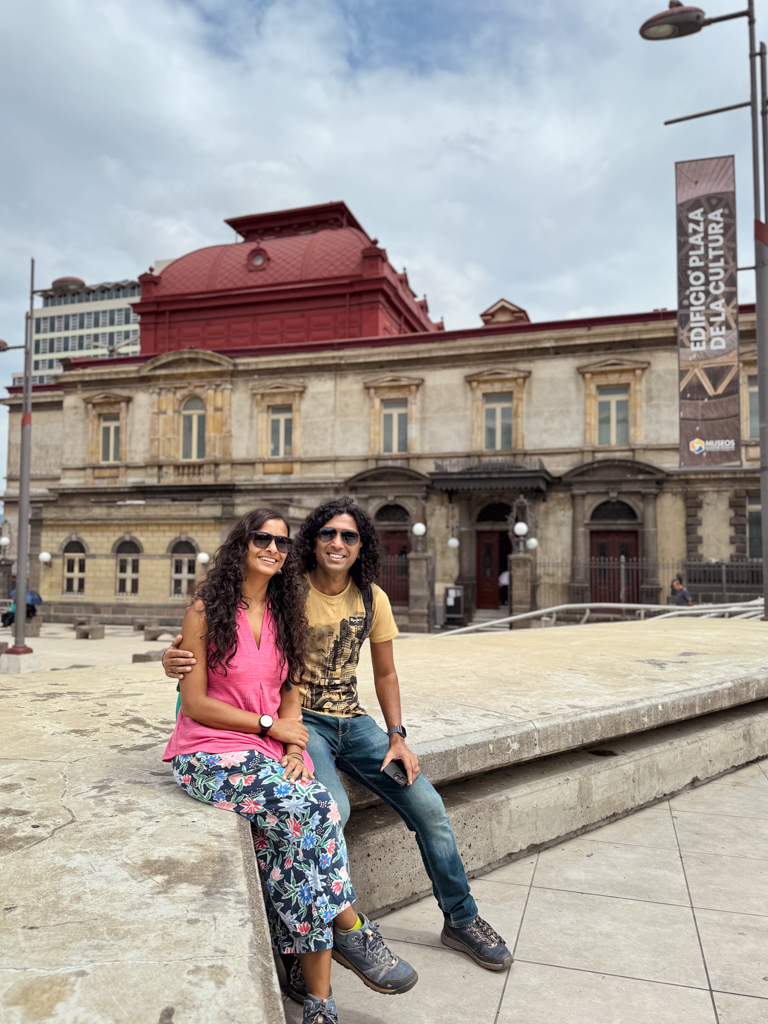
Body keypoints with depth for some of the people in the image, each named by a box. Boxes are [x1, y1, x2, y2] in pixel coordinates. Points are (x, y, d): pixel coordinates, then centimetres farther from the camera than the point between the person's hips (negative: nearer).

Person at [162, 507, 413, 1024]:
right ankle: (348, 925, -9)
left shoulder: (284, 614, 13)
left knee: (296, 826, -22)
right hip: (212, 752, -4)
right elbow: (195, 703, -6)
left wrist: (293, 746, -2)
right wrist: (270, 724, -9)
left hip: (272, 750, 4)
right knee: (307, 809, -28)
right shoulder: (207, 611, -4)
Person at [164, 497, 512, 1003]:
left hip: (353, 720, 5)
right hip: (299, 720, -4)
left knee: (428, 804, -4)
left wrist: (397, 736, 1)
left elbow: (385, 673, 11)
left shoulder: (372, 598, 2)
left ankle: (462, 919, 21)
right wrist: (175, 655, -33)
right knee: (331, 807, -32)